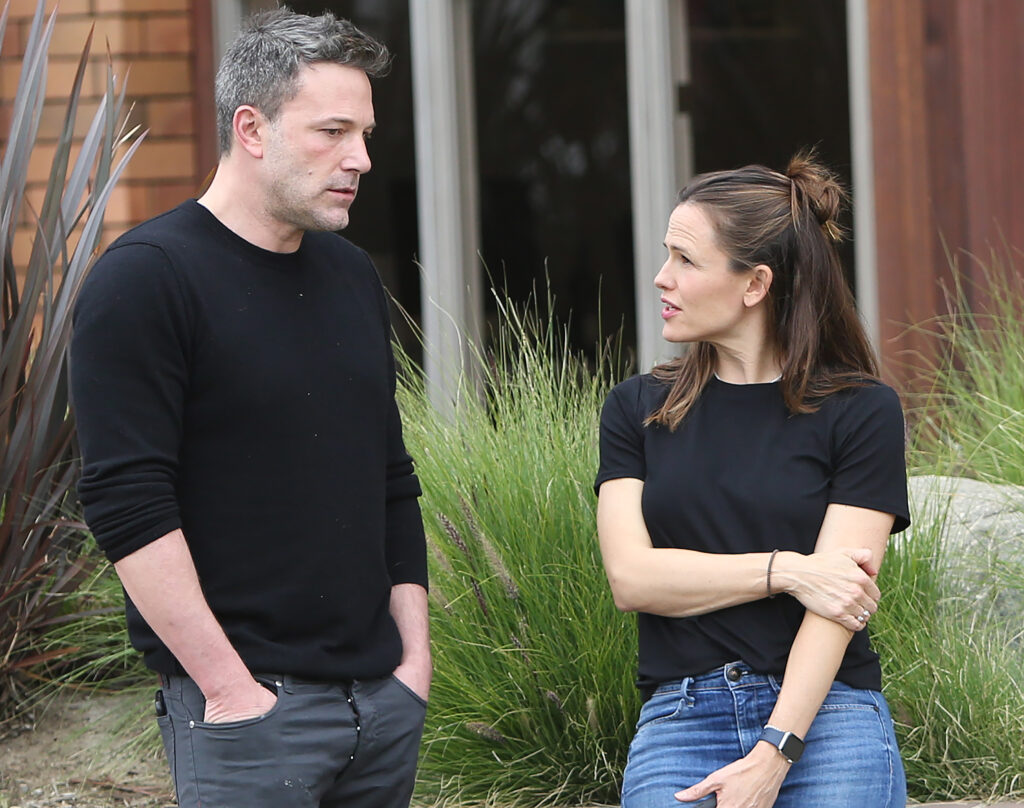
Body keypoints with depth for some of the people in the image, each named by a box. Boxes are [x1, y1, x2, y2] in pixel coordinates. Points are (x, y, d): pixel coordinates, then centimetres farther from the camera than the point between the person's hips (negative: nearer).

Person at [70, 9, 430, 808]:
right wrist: (229, 687, -18)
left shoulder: (354, 276, 13)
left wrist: (415, 652, 10)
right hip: (247, 707, -7)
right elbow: (128, 506, -15)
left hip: (385, 698, 7)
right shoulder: (146, 279, -9)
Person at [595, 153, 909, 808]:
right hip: (680, 721, 2)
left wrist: (774, 752, -17)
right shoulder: (638, 410, 11)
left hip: (825, 721, -2)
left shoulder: (861, 411, 2)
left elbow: (833, 593, -7)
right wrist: (784, 570, -11)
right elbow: (631, 575, -1)